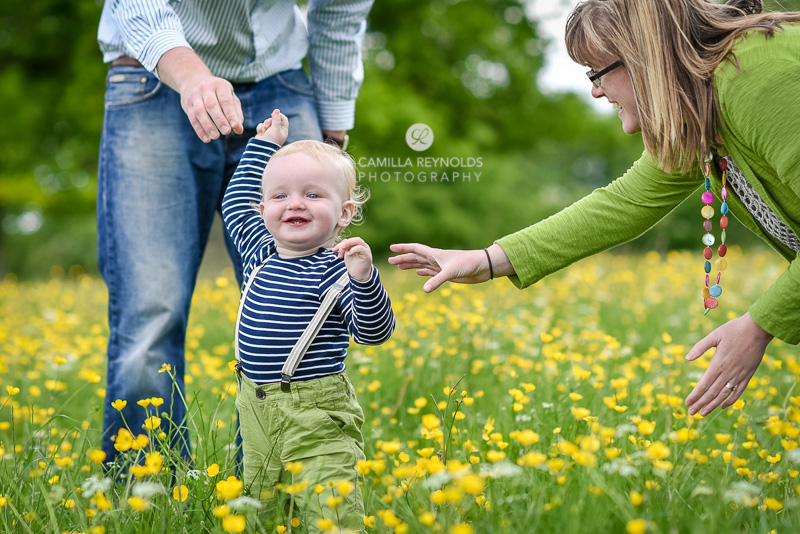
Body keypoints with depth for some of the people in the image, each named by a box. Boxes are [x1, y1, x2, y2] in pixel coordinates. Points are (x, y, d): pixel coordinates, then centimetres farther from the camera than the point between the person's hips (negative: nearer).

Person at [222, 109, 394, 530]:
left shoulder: (335, 269, -12)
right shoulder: (261, 253, 8)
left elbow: (374, 332, -17)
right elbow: (236, 202, 26)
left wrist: (363, 278, -33)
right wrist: (264, 145, 27)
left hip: (317, 414, -7)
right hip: (257, 410, 7)